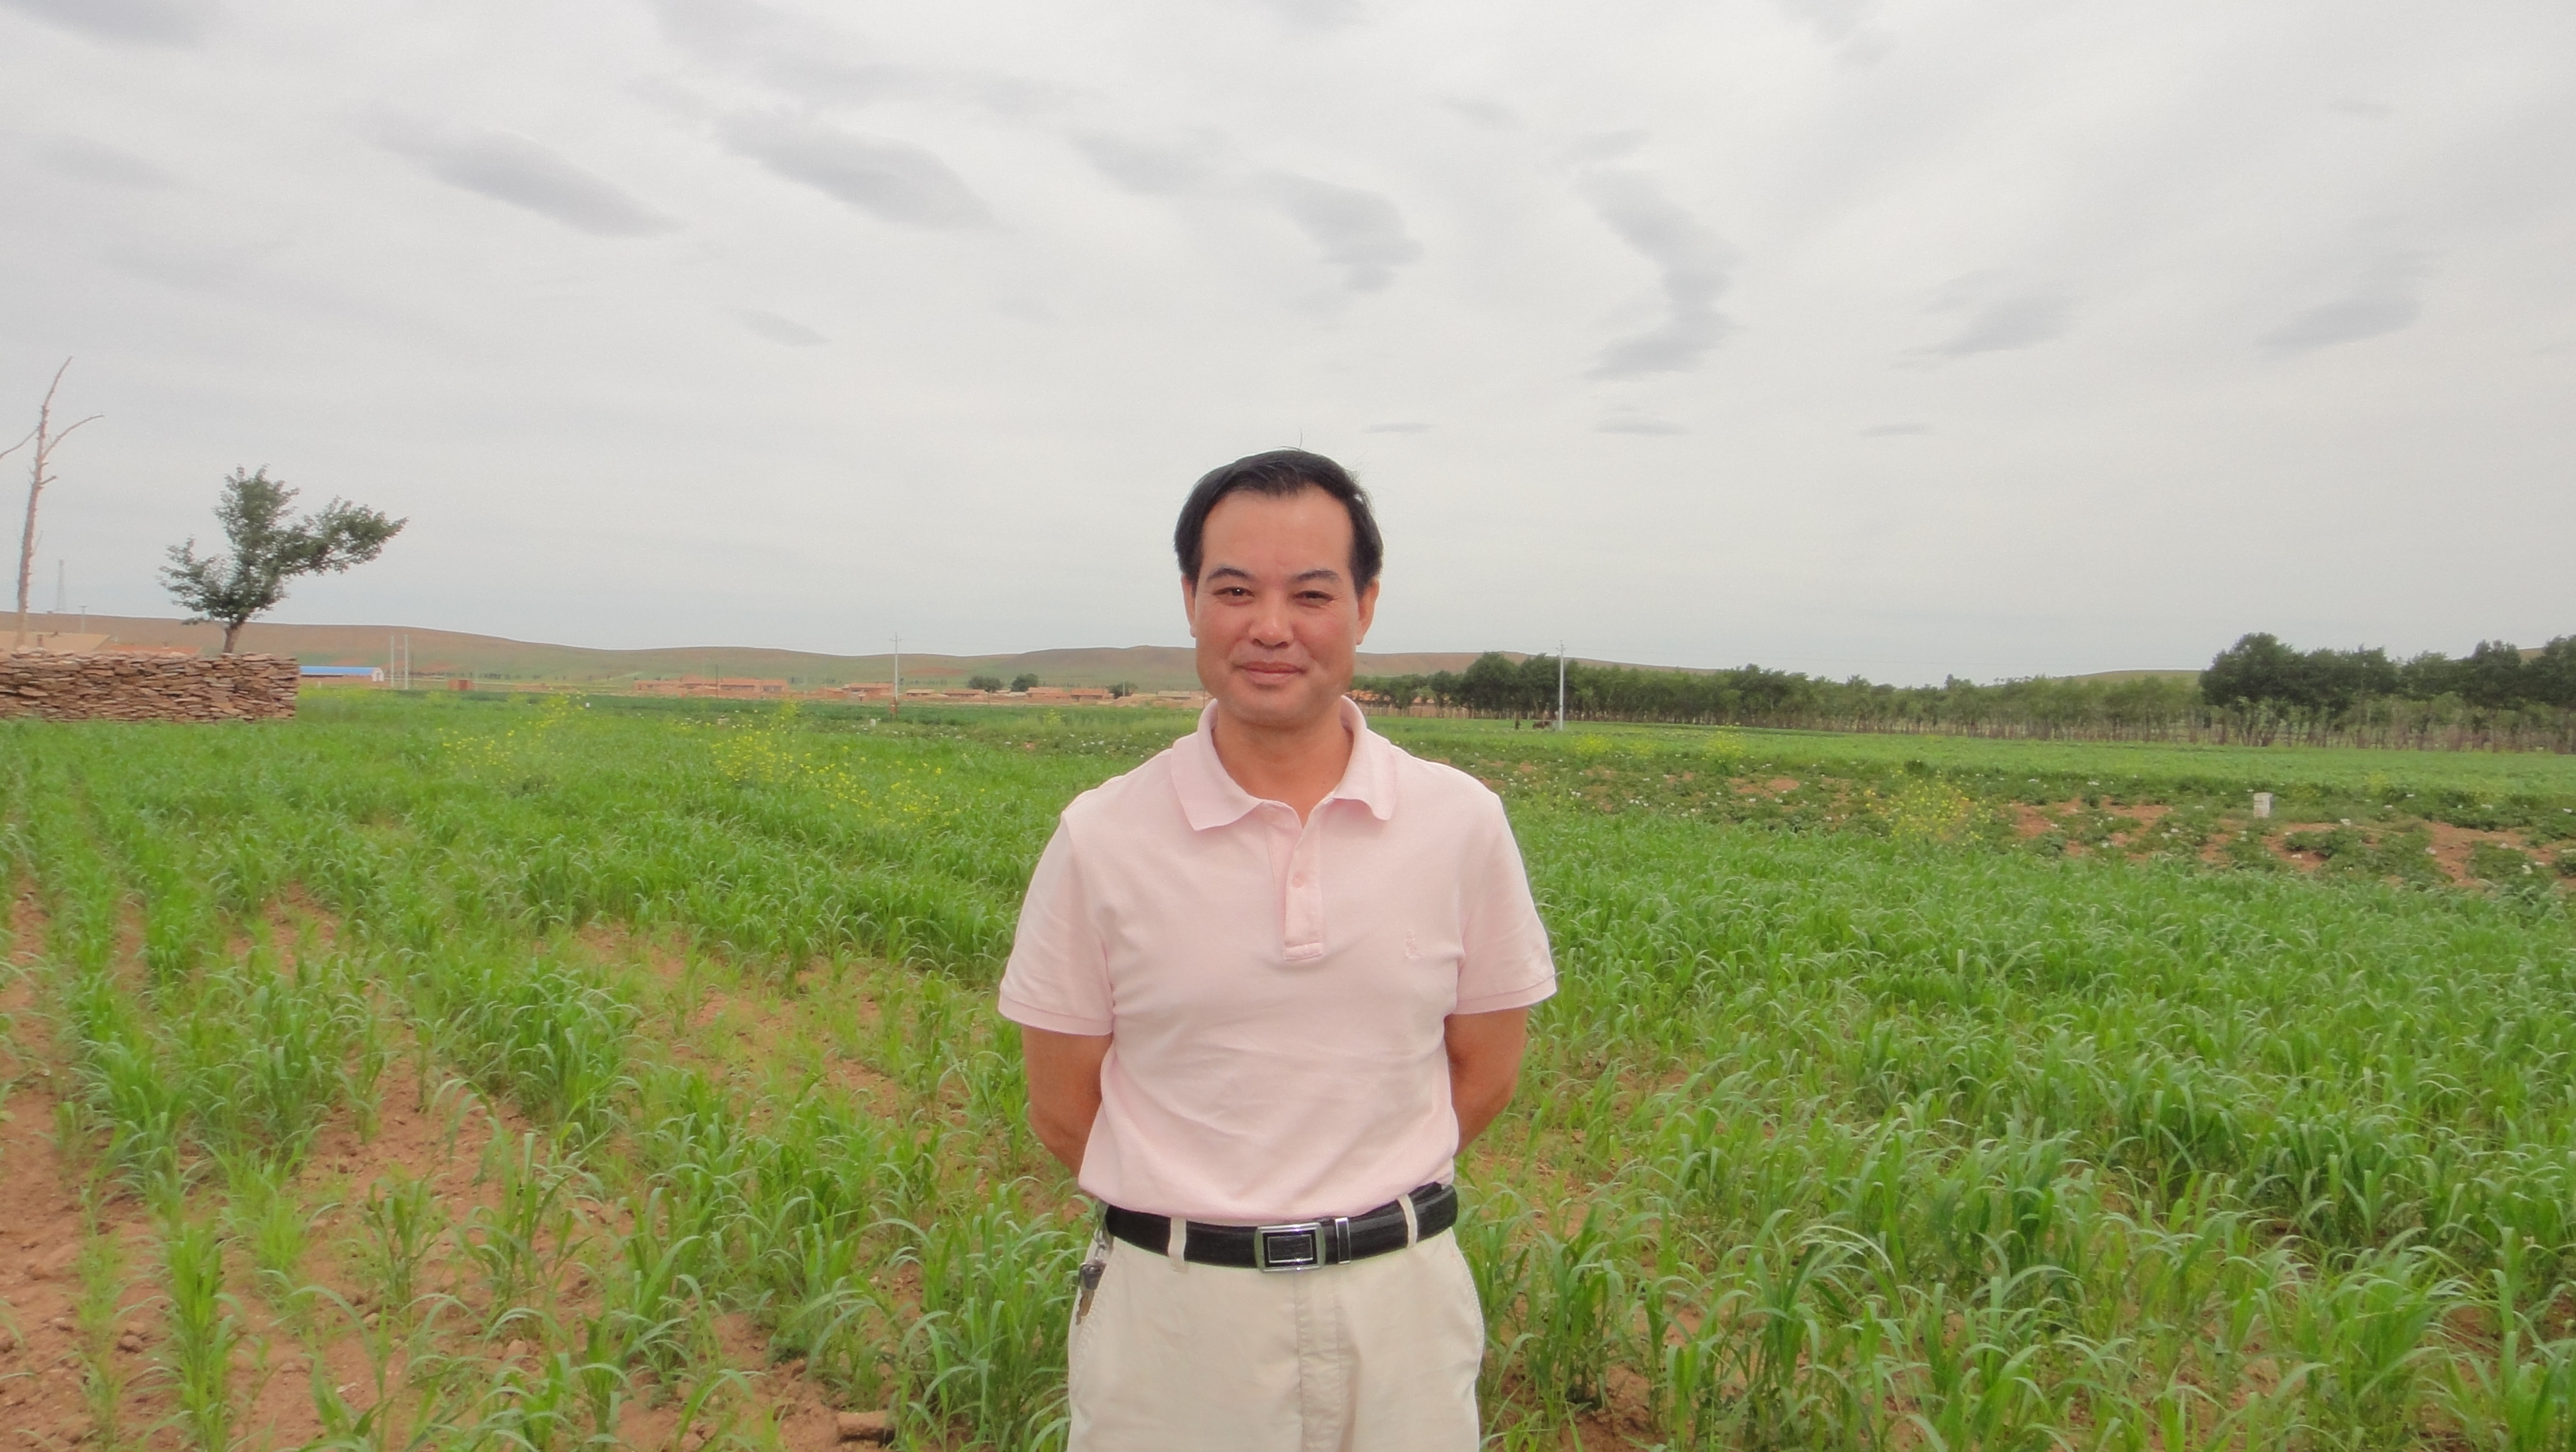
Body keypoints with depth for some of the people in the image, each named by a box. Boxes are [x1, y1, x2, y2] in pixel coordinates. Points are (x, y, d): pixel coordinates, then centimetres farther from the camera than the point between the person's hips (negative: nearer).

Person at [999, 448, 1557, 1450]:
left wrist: (1354, 1193, 5)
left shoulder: (1462, 823, -5)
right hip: (1176, 1309, -1)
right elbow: (1063, 1110, 0)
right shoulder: (1099, 839, -9)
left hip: (1399, 1300, 1)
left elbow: (1486, 1072, 6)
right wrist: (1193, 1211, 5)